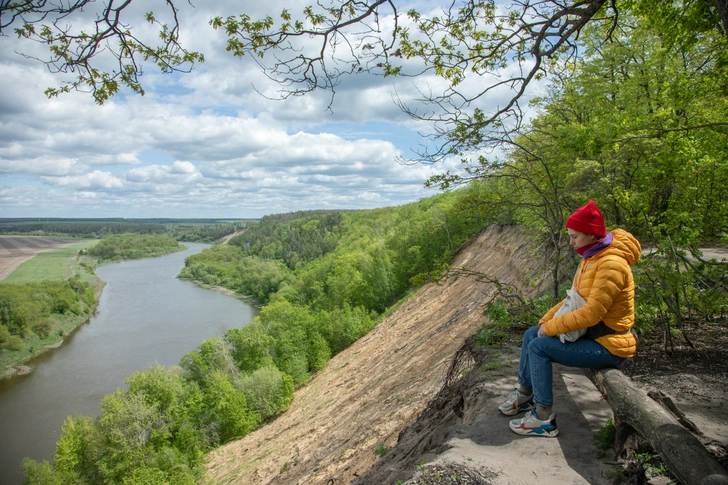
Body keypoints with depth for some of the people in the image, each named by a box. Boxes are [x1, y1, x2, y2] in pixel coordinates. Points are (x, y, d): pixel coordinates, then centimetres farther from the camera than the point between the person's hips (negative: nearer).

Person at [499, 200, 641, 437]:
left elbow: (591, 313, -30)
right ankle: (525, 394, 23)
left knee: (539, 346, -18)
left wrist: (551, 327, -21)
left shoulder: (612, 264, -25)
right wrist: (546, 320, 2)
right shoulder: (591, 257, 6)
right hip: (591, 333, 10)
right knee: (531, 334, 9)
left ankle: (544, 419, -7)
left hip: (608, 346, -10)